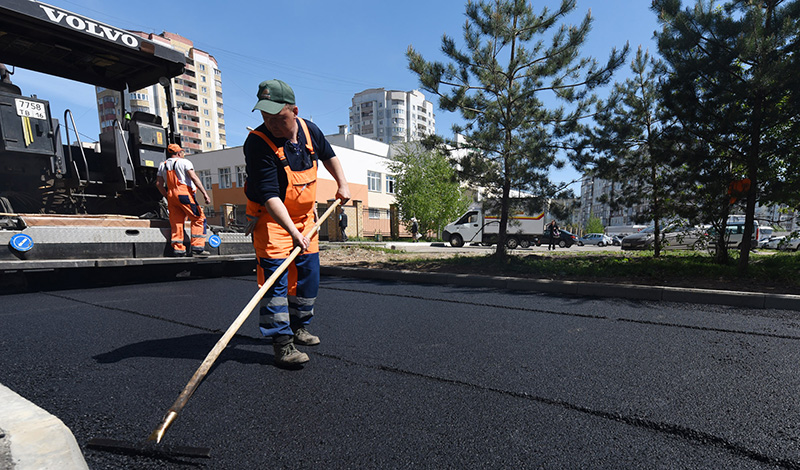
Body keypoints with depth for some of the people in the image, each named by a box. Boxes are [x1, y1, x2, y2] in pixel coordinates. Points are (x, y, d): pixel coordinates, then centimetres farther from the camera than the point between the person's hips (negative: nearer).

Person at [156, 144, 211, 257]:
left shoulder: (162, 165, 18)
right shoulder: (184, 162, 0)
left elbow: (158, 184, 15)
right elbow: (194, 177, -11)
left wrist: (167, 197, 23)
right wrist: (205, 193, -13)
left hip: (171, 195, 7)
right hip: (185, 193, -6)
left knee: (176, 222, 8)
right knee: (199, 219, -2)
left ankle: (177, 249, 6)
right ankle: (197, 248, -9)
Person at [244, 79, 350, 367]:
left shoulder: (309, 130, -5)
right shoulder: (257, 143, -23)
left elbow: (328, 155, 17)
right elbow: (270, 195, -30)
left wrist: (342, 184, 13)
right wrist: (293, 232, -39)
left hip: (305, 214, 6)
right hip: (270, 217, -5)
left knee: (309, 272, 8)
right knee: (276, 275, -12)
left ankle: (299, 327, 27)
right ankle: (282, 343, -4)